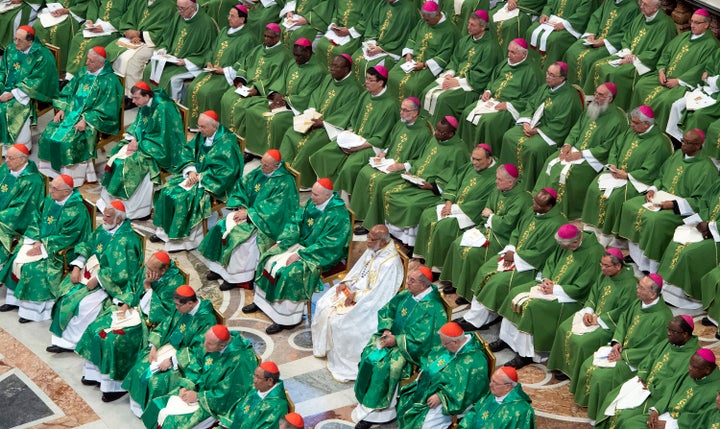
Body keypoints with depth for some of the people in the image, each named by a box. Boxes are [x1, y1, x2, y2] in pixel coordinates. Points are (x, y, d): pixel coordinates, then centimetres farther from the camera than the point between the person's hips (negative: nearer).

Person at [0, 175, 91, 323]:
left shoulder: (77, 211, -22)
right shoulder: (50, 200, 1)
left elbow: (66, 238, -22)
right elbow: (36, 220, 5)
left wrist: (43, 246, -23)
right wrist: (37, 241, -10)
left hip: (60, 250, -8)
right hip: (41, 241, 8)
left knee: (36, 267, -25)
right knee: (18, 256, -4)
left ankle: (32, 310, -14)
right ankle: (16, 299, 6)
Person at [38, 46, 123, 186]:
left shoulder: (109, 81, -10)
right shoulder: (83, 73, 11)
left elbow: (106, 109, -15)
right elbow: (66, 92, 16)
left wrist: (86, 120, -22)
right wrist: (61, 109, -1)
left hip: (91, 119, -7)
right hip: (71, 112, 7)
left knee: (69, 140, -28)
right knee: (49, 133, -11)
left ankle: (75, 176, -15)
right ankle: (53, 170, 0)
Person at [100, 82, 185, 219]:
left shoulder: (162, 108, -23)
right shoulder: (144, 105, 2)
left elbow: (160, 138, -22)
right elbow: (137, 125, 14)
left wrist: (139, 145, -19)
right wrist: (133, 139, -7)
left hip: (160, 148, -9)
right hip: (141, 142, 9)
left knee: (132, 162, -26)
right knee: (117, 155, -2)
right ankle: (111, 197, 3)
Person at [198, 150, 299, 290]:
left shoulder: (285, 182, -16)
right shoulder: (258, 173, 6)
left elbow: (273, 209, -22)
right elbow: (240, 188, 10)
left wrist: (248, 213, -21)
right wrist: (241, 207, -9)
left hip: (267, 222, -8)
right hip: (248, 212, 8)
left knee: (240, 235, -29)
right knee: (221, 228, -8)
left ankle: (237, 277, -16)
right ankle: (219, 267, 2)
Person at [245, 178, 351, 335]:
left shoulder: (338, 215, -24)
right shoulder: (312, 203, 0)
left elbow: (328, 245, -26)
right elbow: (295, 222, 8)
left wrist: (300, 255, -25)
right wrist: (280, 243, -2)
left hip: (321, 255, -9)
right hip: (302, 244, 9)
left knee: (291, 271, -28)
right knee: (270, 258, 1)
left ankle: (287, 318, -16)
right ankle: (261, 300, 16)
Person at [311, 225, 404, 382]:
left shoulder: (390, 263, -28)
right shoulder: (373, 250, 0)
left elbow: (378, 294, -26)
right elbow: (358, 270, 14)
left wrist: (355, 296, -20)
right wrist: (345, 283, -1)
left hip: (370, 304, -9)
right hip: (355, 290, 9)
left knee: (339, 321, -21)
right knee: (323, 305, 5)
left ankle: (344, 367, -6)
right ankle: (325, 347, 24)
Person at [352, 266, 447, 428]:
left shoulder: (432, 308, -21)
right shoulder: (407, 295, 2)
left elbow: (422, 338, -24)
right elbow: (386, 311, 9)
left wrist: (396, 341, -21)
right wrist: (386, 329, -9)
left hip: (412, 348, -8)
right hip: (393, 335, 8)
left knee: (384, 363, -27)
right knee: (369, 353, -14)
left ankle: (372, 410, -15)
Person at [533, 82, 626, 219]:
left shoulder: (616, 120, -16)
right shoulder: (591, 109, 8)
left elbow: (606, 149, -16)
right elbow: (576, 129, 15)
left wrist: (580, 154, -18)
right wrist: (568, 145, -4)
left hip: (593, 158, -8)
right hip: (576, 149, 8)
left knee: (566, 172, -26)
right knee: (551, 163, -10)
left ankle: (561, 212, -12)